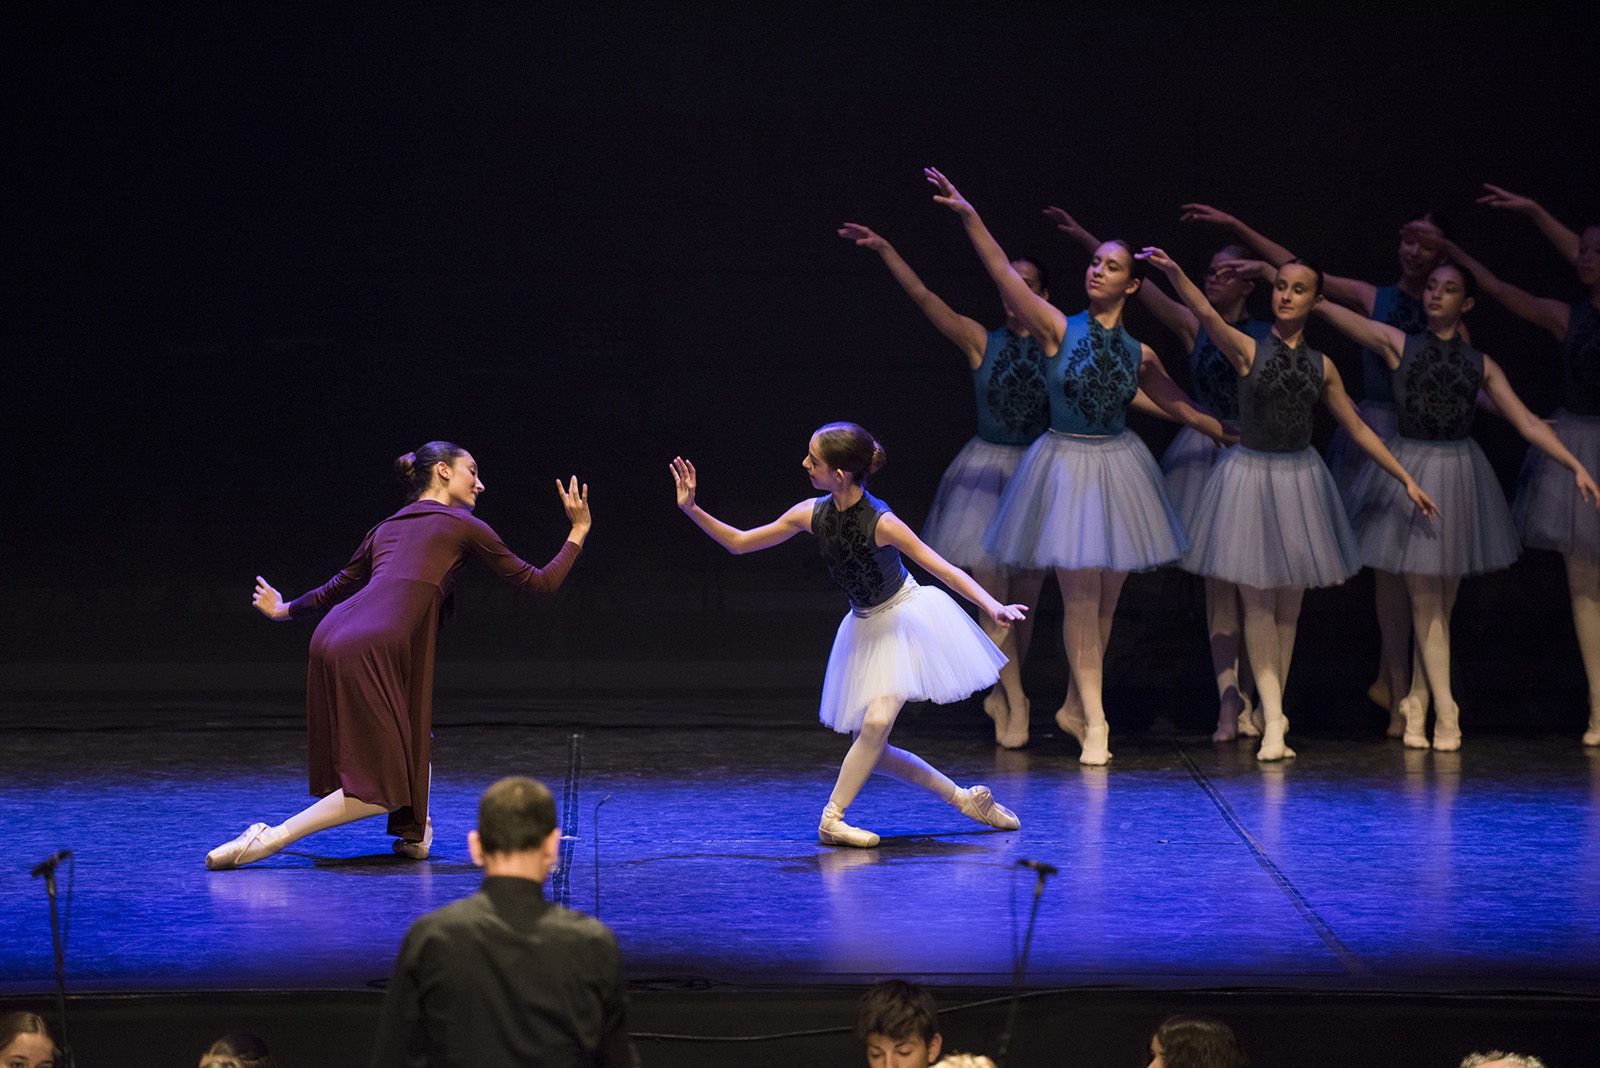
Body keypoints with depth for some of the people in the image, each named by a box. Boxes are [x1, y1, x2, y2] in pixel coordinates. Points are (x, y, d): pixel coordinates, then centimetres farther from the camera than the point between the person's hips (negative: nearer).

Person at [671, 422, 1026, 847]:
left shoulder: (881, 523, -25)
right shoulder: (813, 514, -9)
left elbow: (944, 569, -25)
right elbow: (740, 542, 1)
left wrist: (992, 606, -38)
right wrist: (692, 510, -8)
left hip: (906, 620, -6)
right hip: (865, 630, 6)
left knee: (876, 722, -24)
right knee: (870, 749, 4)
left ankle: (831, 820, -12)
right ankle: (963, 798, 18)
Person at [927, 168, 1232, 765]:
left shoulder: (1139, 354, 4)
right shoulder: (1057, 329, -6)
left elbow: (1179, 406, 20)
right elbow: (1005, 276, -17)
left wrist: (1232, 435, 25)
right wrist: (969, 217, -27)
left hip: (1119, 468, 3)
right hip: (1066, 465, -3)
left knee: (1106, 598, 7)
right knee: (1079, 596, -4)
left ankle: (1076, 705, 23)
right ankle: (1094, 722, 1)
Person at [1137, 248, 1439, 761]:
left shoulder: (1322, 366, 5)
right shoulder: (1248, 350, -6)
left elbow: (1357, 428, 12)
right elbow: (1206, 314, -25)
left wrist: (1406, 479, 11)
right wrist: (1174, 273, -43)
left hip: (1300, 478, 3)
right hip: (1251, 474, -3)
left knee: (1289, 601, 7)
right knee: (1258, 599, -3)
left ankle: (1272, 708, 18)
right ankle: (1273, 720, -4)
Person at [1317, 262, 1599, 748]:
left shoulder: (1480, 365, 5)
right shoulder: (1398, 344, 0)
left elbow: (1528, 423, 3)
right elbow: (1340, 316, -11)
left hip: (1460, 471, 2)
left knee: (1443, 600, 5)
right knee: (1424, 597, -4)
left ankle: (1417, 703, 16)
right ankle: (1444, 713, -1)